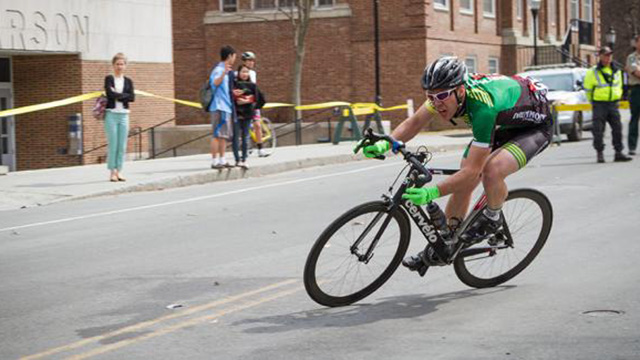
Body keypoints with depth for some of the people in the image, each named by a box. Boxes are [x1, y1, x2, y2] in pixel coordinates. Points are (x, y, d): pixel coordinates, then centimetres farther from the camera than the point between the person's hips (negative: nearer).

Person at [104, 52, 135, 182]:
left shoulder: (128, 81, 12)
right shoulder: (109, 79, 3)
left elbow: (132, 97, -3)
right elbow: (110, 93, -14)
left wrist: (118, 95, -9)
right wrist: (124, 95, -6)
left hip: (124, 115, 3)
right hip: (111, 114, -3)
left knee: (122, 145, 2)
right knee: (112, 144, -5)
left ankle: (119, 171, 9)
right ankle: (112, 172, -1)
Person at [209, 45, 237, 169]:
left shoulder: (225, 70, 20)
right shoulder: (219, 69, -12)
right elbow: (215, 83, -34)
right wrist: (224, 73, -50)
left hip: (226, 107, 10)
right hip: (219, 107, -10)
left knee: (224, 135, 13)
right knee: (218, 135, -10)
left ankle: (222, 160, 19)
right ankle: (215, 161, -9)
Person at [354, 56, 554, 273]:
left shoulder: (483, 107, -41)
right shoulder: (448, 91, -20)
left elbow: (473, 171, -40)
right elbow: (415, 121, -7)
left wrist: (431, 193, -48)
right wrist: (386, 144, -25)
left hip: (535, 126, -8)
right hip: (503, 124, 8)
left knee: (491, 169, -33)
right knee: (462, 183, 1)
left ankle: (492, 219, -3)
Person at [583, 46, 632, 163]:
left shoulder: (617, 71, 10)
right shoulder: (593, 72, -4)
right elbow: (588, 89, 4)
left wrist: (617, 98, 13)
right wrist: (593, 102, 6)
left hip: (613, 104, 4)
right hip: (599, 104, -4)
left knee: (617, 128, 0)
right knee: (598, 130, -5)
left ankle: (618, 153, 5)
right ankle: (600, 154, 4)